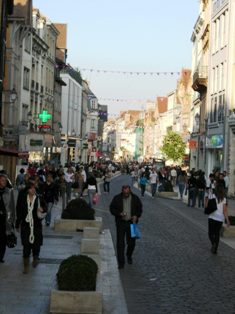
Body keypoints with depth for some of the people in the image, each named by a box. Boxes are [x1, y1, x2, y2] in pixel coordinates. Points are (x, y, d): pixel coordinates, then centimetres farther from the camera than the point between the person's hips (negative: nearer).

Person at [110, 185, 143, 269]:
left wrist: (136, 216, -8)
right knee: (120, 243, -3)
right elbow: (112, 208, 2)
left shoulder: (135, 198, 2)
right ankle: (121, 262, 5)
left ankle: (129, 256, 35)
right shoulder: (117, 198, -1)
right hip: (120, 223, -1)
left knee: (131, 242, 3)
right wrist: (119, 213, -15)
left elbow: (140, 208, 11)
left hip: (131, 222, 1)